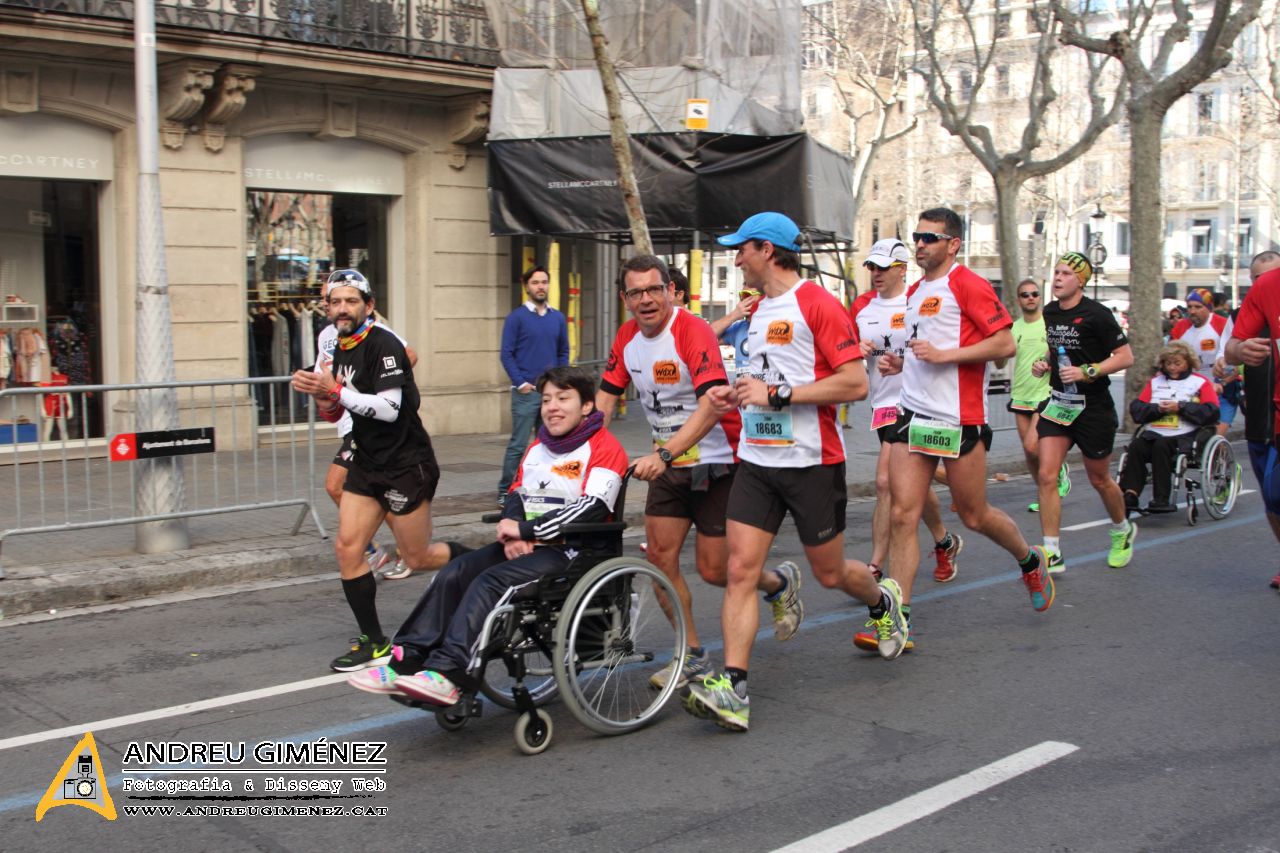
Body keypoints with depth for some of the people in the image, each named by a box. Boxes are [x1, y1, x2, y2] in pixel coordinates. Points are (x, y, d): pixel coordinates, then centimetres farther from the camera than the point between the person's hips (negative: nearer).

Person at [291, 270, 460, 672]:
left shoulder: (383, 344, -16)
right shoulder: (341, 351, 10)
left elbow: (389, 409, -25)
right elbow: (335, 414, 16)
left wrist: (335, 391, -27)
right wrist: (322, 396, -5)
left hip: (406, 465, -8)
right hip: (367, 463, 8)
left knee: (418, 558, 1)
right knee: (347, 547, -3)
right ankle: (374, 643, 6)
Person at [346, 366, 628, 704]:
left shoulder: (604, 448, -5)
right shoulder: (537, 448, 22)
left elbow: (591, 509, -17)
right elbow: (515, 495, 17)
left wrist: (524, 529, -14)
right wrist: (512, 533, -6)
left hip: (571, 551, -8)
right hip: (527, 547, 8)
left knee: (490, 582, -28)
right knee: (454, 573, -13)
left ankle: (448, 675, -36)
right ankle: (407, 662, -18)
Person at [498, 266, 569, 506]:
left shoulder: (558, 318, 11)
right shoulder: (516, 317, -2)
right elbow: (507, 354, -4)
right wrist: (521, 383, -11)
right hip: (526, 392, -5)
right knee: (519, 445, -6)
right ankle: (506, 491, 1)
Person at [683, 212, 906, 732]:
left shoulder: (817, 304, -12)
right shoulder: (760, 310, 15)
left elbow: (855, 383, -18)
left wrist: (777, 394, -21)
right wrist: (739, 394, 9)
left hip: (811, 461, -6)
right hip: (756, 460, 7)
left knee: (830, 572, 10)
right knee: (740, 570, -7)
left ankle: (883, 602, 44)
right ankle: (732, 689, -9)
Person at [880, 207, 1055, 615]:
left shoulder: (967, 284, -8)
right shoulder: (914, 292, 17)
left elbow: (1006, 343, -15)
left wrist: (942, 355, -19)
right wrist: (902, 362, 11)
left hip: (958, 418, -7)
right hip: (912, 414, 7)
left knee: (974, 516, 7)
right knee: (902, 515, -4)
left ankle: (1031, 561, 38)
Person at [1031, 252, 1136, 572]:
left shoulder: (1096, 314, -14)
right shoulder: (1049, 312, 6)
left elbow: (1125, 356, -13)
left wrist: (1087, 372, -24)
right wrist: (1045, 363, 3)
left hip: (1094, 407, -5)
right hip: (1058, 402, 5)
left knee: (1099, 479, 10)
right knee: (1046, 475, -9)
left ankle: (1123, 531, 40)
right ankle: (1052, 554, -5)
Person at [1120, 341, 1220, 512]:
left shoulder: (1200, 382, 12)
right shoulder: (1155, 381, 24)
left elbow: (1211, 412, -3)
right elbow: (1136, 409, 12)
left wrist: (1181, 407, -9)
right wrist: (1157, 409, -6)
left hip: (1184, 435, -3)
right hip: (1153, 433, 4)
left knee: (1161, 445, -34)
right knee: (1136, 446, -29)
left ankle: (1161, 499, -32)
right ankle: (1130, 496, -37)